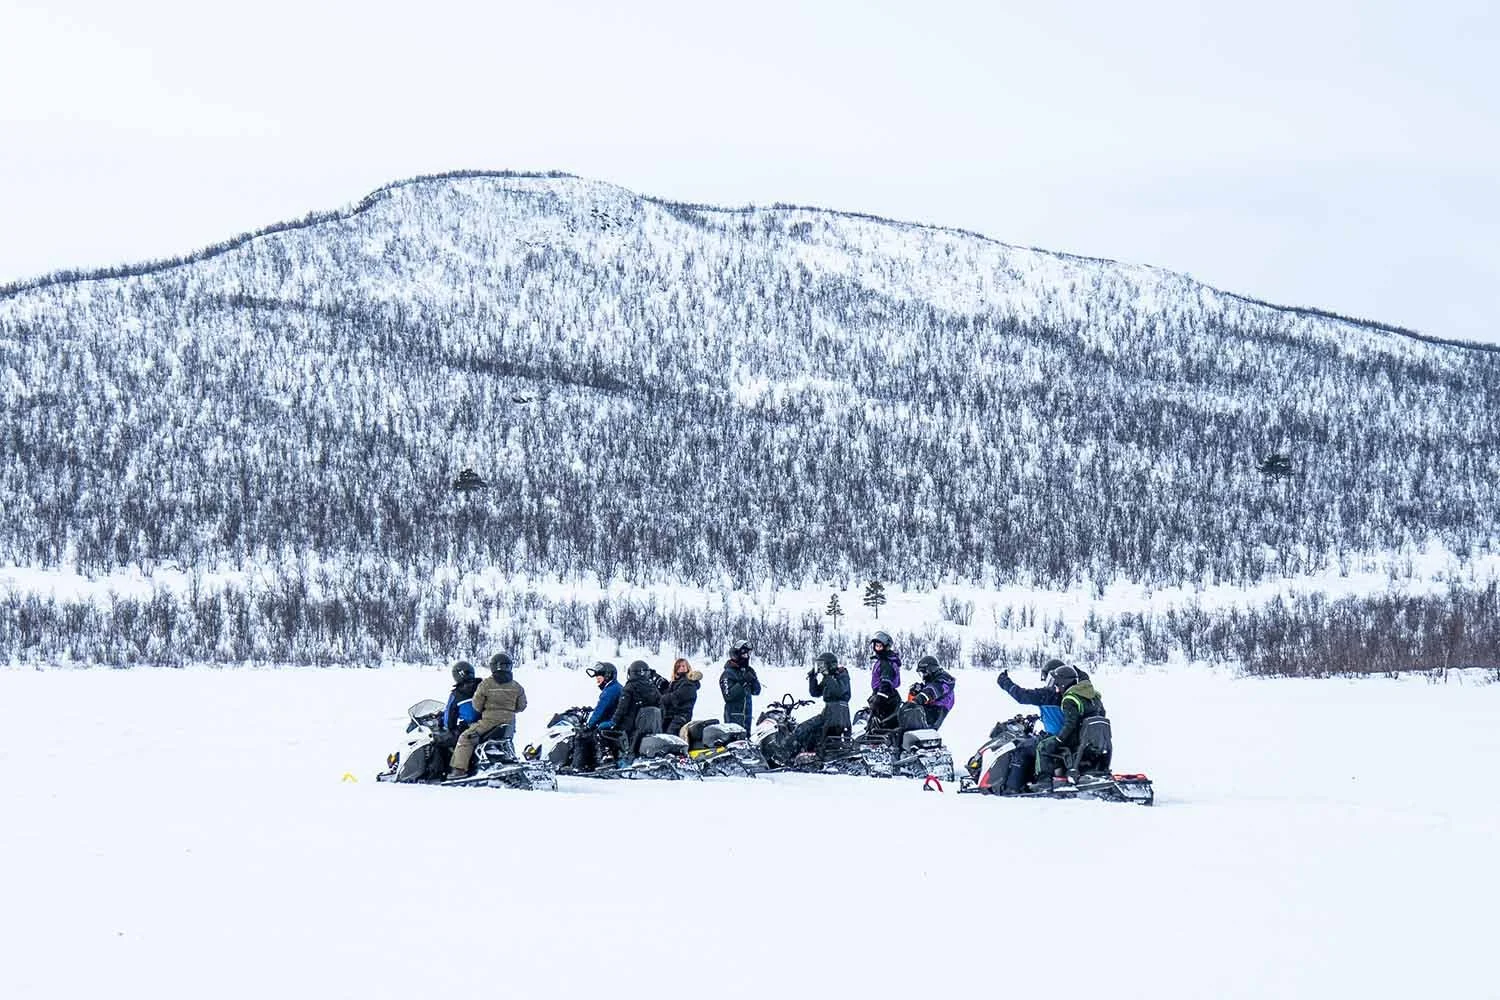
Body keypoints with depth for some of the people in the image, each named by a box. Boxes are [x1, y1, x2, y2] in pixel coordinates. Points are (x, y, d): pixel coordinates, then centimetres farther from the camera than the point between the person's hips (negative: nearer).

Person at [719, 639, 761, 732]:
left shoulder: (748, 671, 11)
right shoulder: (728, 674, -9)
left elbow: (756, 691, 13)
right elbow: (728, 696, -19)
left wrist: (753, 679, -5)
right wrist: (742, 682, -23)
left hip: (747, 715, 7)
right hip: (734, 716, -7)